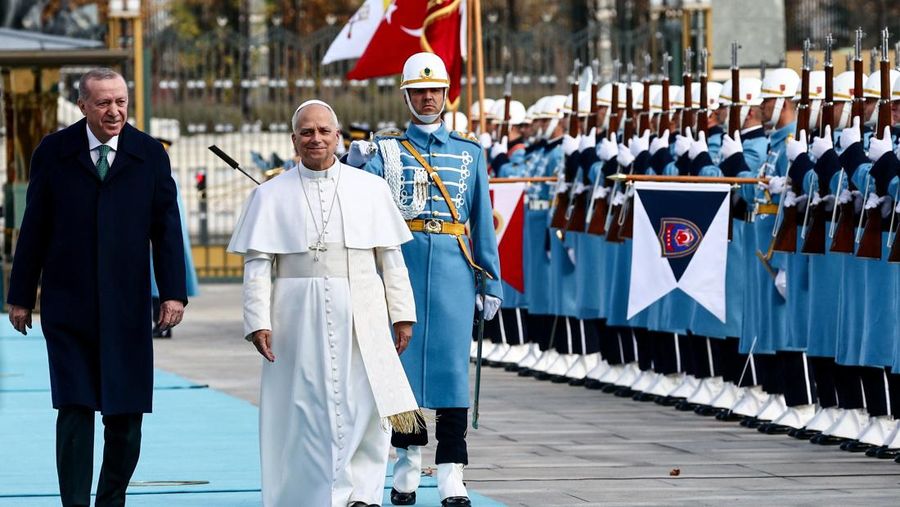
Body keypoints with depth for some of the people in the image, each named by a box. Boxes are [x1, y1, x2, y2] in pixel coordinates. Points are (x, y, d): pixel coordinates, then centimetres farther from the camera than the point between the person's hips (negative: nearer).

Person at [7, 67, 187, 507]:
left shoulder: (149, 154, 4)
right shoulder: (54, 152, 2)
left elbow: (166, 227, 5)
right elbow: (34, 228, 5)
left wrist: (173, 293, -3)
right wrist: (21, 296, 5)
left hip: (127, 307, 1)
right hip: (68, 308, -1)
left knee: (127, 416, 3)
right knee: (75, 412, -6)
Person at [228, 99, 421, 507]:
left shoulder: (370, 190, 9)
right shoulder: (270, 195, 6)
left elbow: (391, 258, 10)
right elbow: (257, 265, 2)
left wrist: (402, 314, 6)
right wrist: (258, 321, -7)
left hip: (361, 319, 1)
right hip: (299, 319, -1)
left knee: (367, 406, -7)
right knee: (304, 410, 1)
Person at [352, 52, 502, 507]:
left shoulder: (469, 153, 12)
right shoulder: (387, 150, 9)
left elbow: (483, 222, 12)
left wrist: (491, 282, 7)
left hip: (453, 268, 0)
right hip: (403, 264, 0)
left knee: (451, 364, -5)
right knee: (404, 363, 4)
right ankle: (407, 462, 16)